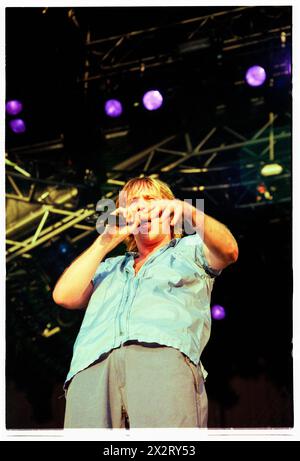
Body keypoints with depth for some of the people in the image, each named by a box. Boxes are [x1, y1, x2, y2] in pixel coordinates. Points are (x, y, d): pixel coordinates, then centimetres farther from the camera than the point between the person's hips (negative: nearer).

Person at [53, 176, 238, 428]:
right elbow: (64, 296, 22)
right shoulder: (110, 266, 40)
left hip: (164, 352, -3)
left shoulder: (190, 248, 31)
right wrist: (106, 241, 22)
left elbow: (228, 250, 7)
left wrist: (189, 212, -13)